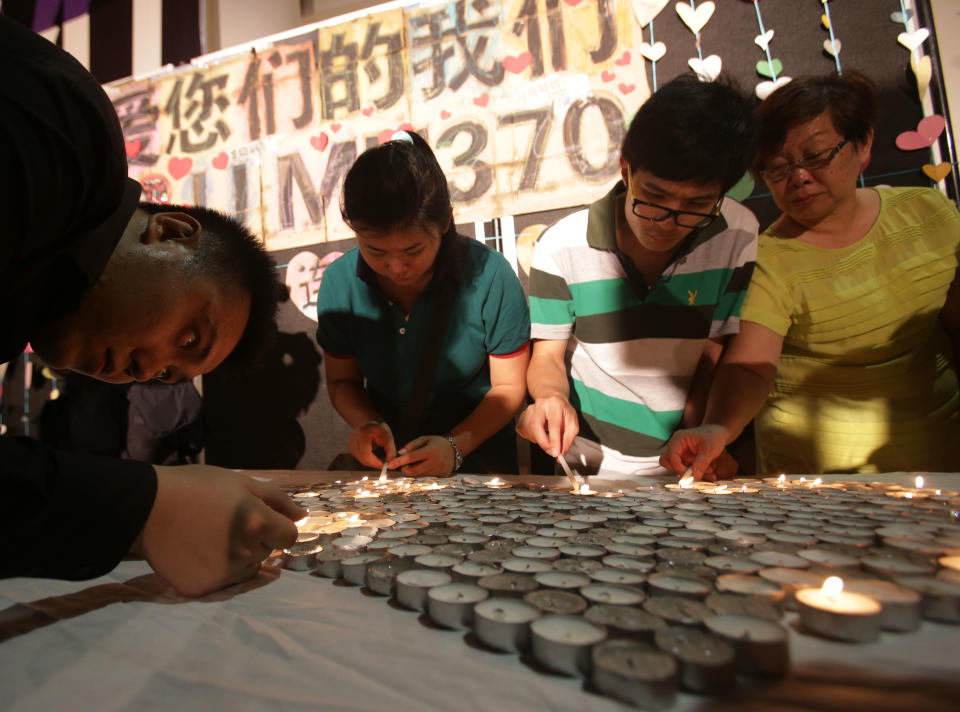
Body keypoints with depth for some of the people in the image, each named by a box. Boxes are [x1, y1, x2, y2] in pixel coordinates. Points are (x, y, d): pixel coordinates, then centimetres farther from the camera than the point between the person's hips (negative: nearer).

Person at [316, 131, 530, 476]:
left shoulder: (490, 276, -15)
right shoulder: (339, 283, -7)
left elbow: (508, 387, -7)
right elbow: (342, 380, 6)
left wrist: (455, 446, -19)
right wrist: (368, 422, -13)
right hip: (385, 462, 3)